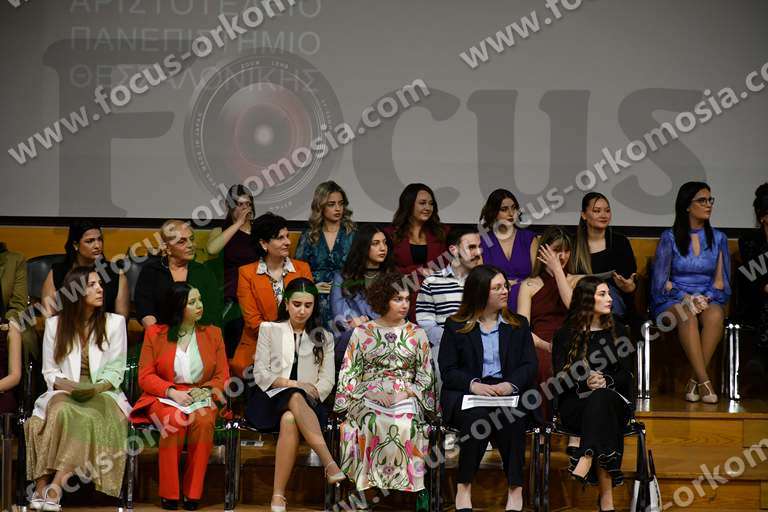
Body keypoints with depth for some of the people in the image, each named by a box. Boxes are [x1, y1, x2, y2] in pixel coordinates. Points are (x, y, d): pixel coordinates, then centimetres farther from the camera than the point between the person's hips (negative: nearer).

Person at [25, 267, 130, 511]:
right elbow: (49, 371, 9)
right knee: (60, 411, -35)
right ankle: (41, 486, -36)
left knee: (89, 418, -35)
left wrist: (97, 387, -15)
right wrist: (64, 384, -12)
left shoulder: (115, 322, 7)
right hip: (64, 393, 1)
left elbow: (115, 371, 4)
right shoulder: (54, 324, 9)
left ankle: (54, 486, -38)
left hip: (102, 393, 0)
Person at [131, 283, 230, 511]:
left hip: (201, 397, 1)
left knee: (204, 421, -34)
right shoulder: (155, 333, 7)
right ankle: (169, 493, -24)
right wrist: (172, 392, -14)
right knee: (175, 421, -35)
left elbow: (222, 376, 9)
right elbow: (145, 376, 2)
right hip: (165, 398, -1)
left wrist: (205, 392, -12)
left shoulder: (213, 333, 12)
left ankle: (193, 493, -25)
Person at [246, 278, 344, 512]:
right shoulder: (269, 329, 16)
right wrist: (292, 384, -10)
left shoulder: (324, 338, 21)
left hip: (307, 404, 1)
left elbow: (327, 381, 10)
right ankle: (330, 463, -52)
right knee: (295, 398, -39)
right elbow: (260, 373, 5)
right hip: (270, 399, -1)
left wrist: (313, 392, -13)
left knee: (290, 419, -39)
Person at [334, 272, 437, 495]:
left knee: (404, 425, -33)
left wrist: (411, 393, -2)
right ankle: (371, 482, -27)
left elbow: (425, 374, 14)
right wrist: (351, 400, -2)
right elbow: (349, 372, 11)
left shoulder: (417, 334, 17)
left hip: (406, 399, 0)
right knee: (374, 424, -33)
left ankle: (403, 482, -26)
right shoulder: (362, 332, 14)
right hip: (368, 398, 0)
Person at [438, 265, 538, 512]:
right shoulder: (455, 327, 11)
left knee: (511, 416, -33)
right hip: (465, 393, -1)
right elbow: (447, 370, 3)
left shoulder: (518, 325, 18)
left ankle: (515, 488, -26)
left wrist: (510, 384, -14)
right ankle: (464, 486, -23)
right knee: (477, 416, -35)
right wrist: (473, 384, -18)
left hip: (508, 392, 1)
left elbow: (529, 365, 8)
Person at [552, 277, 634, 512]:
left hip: (614, 399, 1)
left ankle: (586, 458, -53)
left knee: (600, 398, -38)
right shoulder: (566, 335, 9)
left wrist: (605, 381, -16)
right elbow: (560, 377, 0)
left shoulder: (617, 331, 16)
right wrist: (585, 383, -21)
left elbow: (626, 374, 6)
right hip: (575, 405, -1)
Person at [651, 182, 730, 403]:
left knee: (715, 316, -34)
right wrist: (686, 298, -14)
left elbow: (721, 283, 11)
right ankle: (704, 382, -41)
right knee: (687, 317, -37)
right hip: (673, 301, -2)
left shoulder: (718, 238, 13)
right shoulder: (669, 238, 5)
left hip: (709, 300, 2)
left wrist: (706, 298, -9)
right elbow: (660, 282, 0)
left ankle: (694, 381, -31)